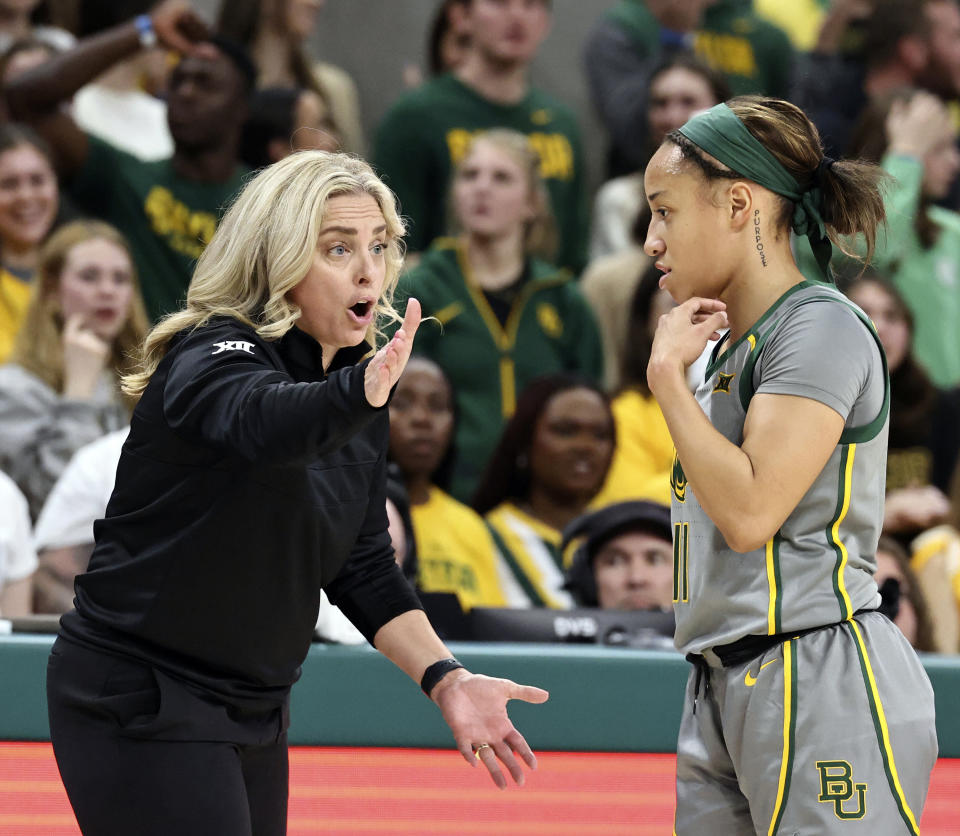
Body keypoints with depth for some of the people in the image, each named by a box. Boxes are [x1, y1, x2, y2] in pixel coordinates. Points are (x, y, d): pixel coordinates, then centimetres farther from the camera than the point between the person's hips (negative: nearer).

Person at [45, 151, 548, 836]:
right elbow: (256, 421, -43)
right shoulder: (210, 357, -18)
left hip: (255, 709, 8)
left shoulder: (357, 389, 6)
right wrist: (363, 390, -63)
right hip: (140, 703, -8)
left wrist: (444, 677, -4)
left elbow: (362, 566, 10)